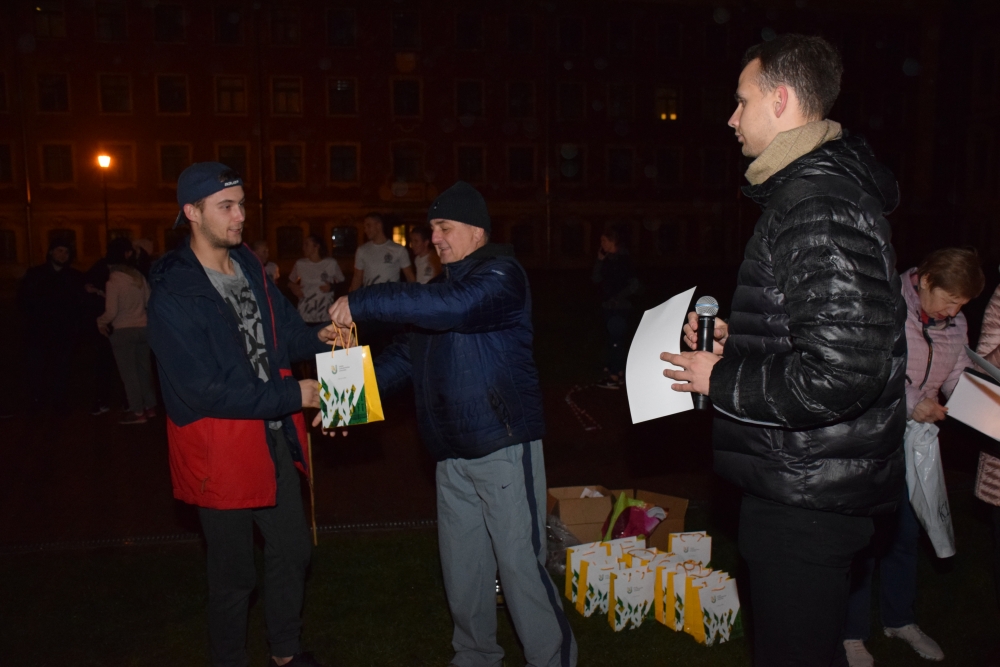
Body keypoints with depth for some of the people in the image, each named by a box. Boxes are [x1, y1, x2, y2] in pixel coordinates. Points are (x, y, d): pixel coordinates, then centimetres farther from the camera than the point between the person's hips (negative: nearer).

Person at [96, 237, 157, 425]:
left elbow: (111, 312, -15)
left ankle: (137, 411, 8)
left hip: (122, 331, -5)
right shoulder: (139, 276, 2)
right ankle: (150, 406, 21)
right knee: (143, 368, 15)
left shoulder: (113, 281, -13)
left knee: (128, 372, 4)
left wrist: (101, 322, 3)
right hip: (143, 328, 5)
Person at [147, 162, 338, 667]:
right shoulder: (173, 295, -20)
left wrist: (318, 337, -8)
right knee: (234, 573, 10)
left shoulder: (248, 266, 2)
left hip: (274, 437, 7)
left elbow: (283, 332, 13)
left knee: (293, 550, 20)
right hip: (221, 449, -7)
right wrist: (292, 395, -22)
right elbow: (203, 391, -24)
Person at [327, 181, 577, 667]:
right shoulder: (444, 283, 18)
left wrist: (363, 302, -27)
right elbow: (406, 355, 17)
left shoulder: (499, 274, -10)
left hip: (503, 446, -8)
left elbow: (453, 306, -31)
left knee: (520, 565, -2)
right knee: (461, 567, 16)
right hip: (453, 453, 8)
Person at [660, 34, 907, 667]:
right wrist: (736, 340, 11)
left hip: (807, 497, -11)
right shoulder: (821, 187, 13)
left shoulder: (819, 205, -22)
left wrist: (721, 378, -16)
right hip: (810, 483, 11)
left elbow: (841, 372, -30)